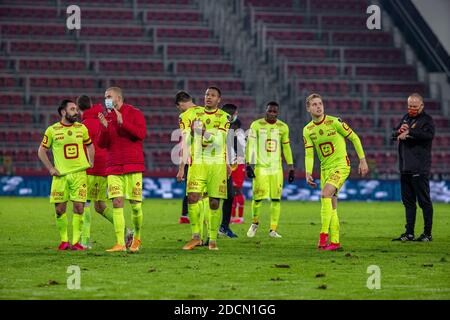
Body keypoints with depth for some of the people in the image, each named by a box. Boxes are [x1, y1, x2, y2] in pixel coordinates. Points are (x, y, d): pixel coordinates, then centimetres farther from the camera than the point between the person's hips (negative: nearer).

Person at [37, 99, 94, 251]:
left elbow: (89, 146, 23)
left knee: (79, 207, -5)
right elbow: (41, 151, 7)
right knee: (60, 209, 0)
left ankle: (76, 241, 2)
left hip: (79, 173, 1)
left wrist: (90, 162, 10)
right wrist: (50, 168, -1)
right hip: (60, 175, -1)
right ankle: (64, 240, 15)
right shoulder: (52, 130, 0)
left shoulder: (81, 128, 8)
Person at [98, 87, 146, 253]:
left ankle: (137, 238, 20)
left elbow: (142, 133, -14)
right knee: (117, 203, -7)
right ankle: (120, 243, -7)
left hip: (133, 166, -3)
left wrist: (122, 122, -19)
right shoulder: (107, 117, 13)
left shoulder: (134, 113, 1)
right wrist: (104, 127, -9)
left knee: (135, 205, -2)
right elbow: (101, 144, 8)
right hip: (113, 167, 3)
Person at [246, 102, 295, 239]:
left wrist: (291, 168, 10)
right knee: (258, 197, -7)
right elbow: (250, 145, -3)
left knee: (276, 199, -2)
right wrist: (248, 165, -10)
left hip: (276, 168, 3)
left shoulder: (283, 127, 7)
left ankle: (273, 229, 4)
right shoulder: (256, 125, -2)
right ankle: (255, 223, 19)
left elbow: (286, 148, 13)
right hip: (261, 166, -3)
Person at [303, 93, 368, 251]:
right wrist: (308, 173, -12)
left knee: (325, 194, -26)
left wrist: (363, 160, -3)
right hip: (325, 168, 6)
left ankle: (324, 234, -26)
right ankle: (334, 242, 12)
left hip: (340, 165, -6)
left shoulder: (334, 122, -11)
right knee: (331, 206, 6)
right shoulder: (307, 130, 3)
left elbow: (354, 138, -3)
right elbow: (309, 154, 3)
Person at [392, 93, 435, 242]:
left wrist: (409, 132, -22)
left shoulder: (426, 119, -5)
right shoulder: (406, 118, 18)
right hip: (405, 168, 8)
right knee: (408, 201, 11)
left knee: (424, 201, -3)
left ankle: (427, 234, 2)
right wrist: (400, 131, -4)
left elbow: (429, 135, -23)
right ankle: (409, 233, 16)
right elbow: (395, 133, 19)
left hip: (420, 168, -8)